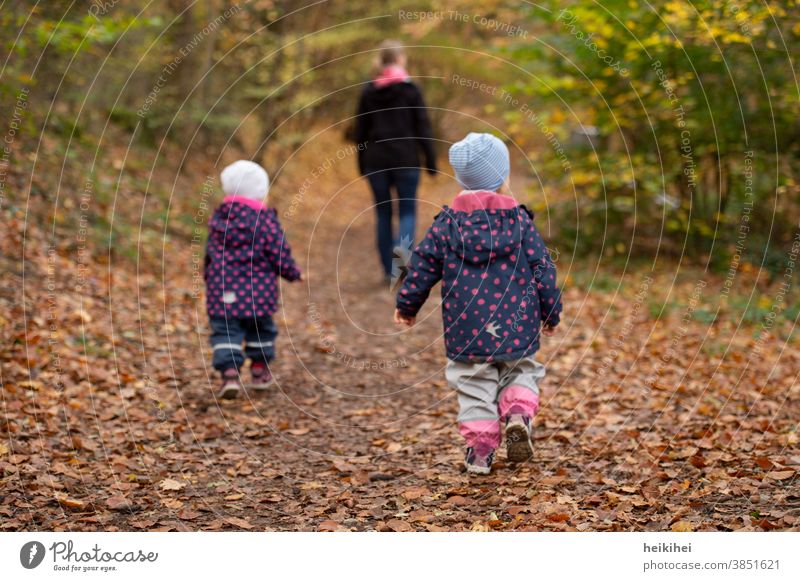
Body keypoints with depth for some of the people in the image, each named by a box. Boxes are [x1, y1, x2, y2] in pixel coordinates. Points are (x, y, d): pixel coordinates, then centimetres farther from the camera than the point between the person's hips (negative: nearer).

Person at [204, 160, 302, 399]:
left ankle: (229, 373, -14)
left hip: (222, 291, 1)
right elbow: (280, 254, -7)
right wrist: (294, 273, 11)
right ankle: (259, 370, 30)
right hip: (258, 291, -1)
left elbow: (210, 253, 12)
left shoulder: (218, 218, 2)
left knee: (225, 331, 2)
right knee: (260, 329, 19)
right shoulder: (266, 220, -10)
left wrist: (209, 278, 27)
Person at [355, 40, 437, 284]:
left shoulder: (368, 91, 6)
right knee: (407, 210, 7)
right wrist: (431, 161, 2)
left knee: (383, 213, 11)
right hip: (406, 160, -3)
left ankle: (389, 270, 13)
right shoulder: (410, 90, -4)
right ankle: (403, 246, -24)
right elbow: (422, 127, -4)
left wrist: (362, 164, 17)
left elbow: (360, 131, 9)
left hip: (375, 161, 3)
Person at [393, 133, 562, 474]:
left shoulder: (447, 225, -1)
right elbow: (542, 270, 1)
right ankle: (518, 414, -6)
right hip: (517, 327, 0)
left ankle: (480, 449, 9)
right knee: (520, 372, 19)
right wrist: (551, 314, 15)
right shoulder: (520, 221, -2)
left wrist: (406, 306, 20)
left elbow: (422, 268, 4)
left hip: (466, 331, 0)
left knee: (474, 386, 10)